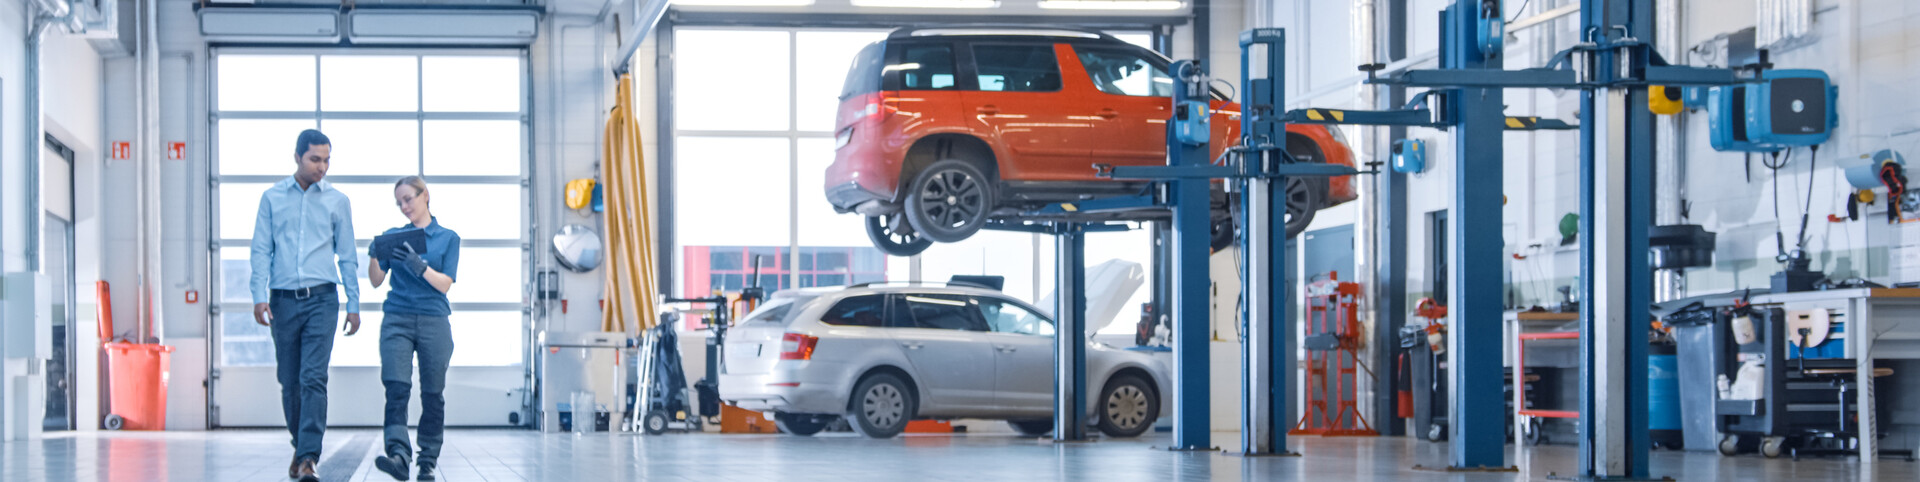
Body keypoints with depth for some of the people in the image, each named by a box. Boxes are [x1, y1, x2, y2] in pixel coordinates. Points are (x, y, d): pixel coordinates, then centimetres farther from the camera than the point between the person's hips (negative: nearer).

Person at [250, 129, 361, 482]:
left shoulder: (337, 201, 8)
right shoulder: (272, 198, 8)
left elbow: (347, 256, 11)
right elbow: (261, 250, 5)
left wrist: (354, 304, 6)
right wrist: (259, 297, -7)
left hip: (321, 298, -1)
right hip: (283, 300, 1)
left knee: (313, 378, -14)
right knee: (289, 382, 8)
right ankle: (301, 446, 26)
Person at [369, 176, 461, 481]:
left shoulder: (448, 238, 7)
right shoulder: (394, 236, 13)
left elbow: (445, 284, -3)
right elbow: (376, 280, 9)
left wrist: (419, 265, -19)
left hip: (434, 321, 0)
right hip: (397, 320, 0)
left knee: (433, 394, 1)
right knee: (397, 387, -18)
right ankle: (398, 455, -31)